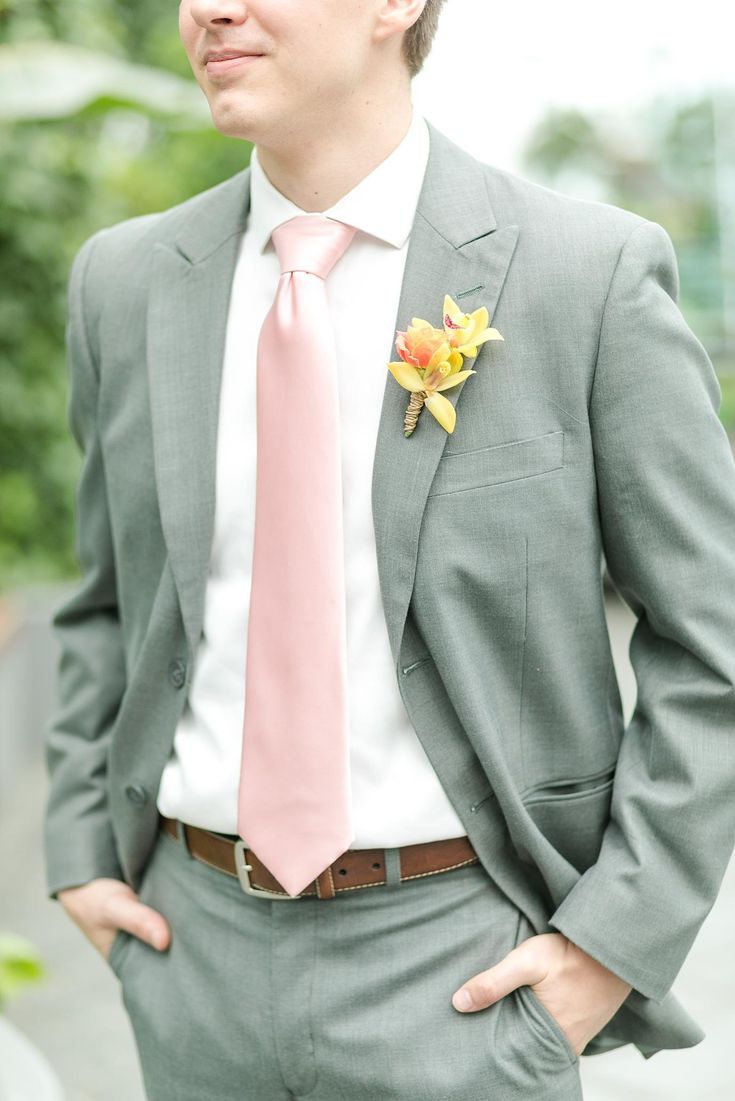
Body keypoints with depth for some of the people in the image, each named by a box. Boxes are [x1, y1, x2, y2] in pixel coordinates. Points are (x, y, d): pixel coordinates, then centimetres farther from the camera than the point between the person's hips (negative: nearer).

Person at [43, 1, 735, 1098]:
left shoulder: (594, 270, -10)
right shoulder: (125, 280, 2)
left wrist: (621, 935, -9)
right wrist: (82, 852, 7)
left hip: (460, 965, -3)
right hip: (198, 940, 4)